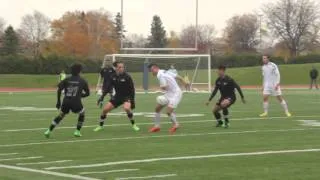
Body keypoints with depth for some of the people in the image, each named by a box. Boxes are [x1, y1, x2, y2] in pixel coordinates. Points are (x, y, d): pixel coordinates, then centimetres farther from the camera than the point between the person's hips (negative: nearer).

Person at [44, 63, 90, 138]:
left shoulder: (67, 80, 13)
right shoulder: (82, 81, 11)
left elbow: (59, 89, 2)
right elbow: (87, 93, 14)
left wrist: (58, 101, 8)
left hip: (66, 101, 2)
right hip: (76, 102, -2)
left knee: (61, 115, 20)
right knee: (82, 113, 25)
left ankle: (49, 131, 13)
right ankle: (77, 131, 19)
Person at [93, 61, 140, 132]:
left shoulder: (127, 77, -16)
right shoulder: (113, 77, -5)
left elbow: (132, 89, -12)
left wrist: (132, 100, -15)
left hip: (127, 96, -4)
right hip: (117, 96, 4)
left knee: (126, 108, -34)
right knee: (105, 109, -4)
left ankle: (133, 125, -14)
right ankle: (100, 126, 17)